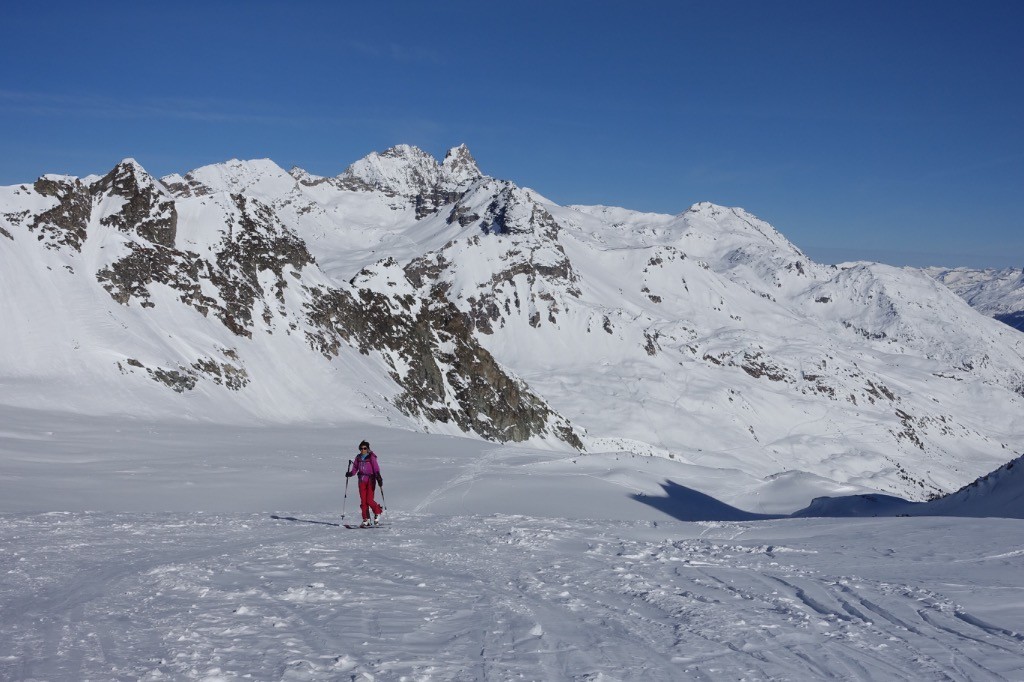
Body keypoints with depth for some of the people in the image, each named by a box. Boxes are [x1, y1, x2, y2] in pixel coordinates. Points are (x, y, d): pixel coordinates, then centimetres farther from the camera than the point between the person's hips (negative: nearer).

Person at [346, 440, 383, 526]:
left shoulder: (371, 457, -7)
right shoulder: (358, 458, 7)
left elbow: (376, 469, -14)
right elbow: (355, 469, 8)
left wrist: (379, 479, -26)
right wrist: (350, 474, -13)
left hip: (371, 480, -5)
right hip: (362, 480, 5)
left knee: (369, 500, -10)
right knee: (363, 501, 1)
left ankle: (378, 512, 16)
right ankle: (366, 520, 7)